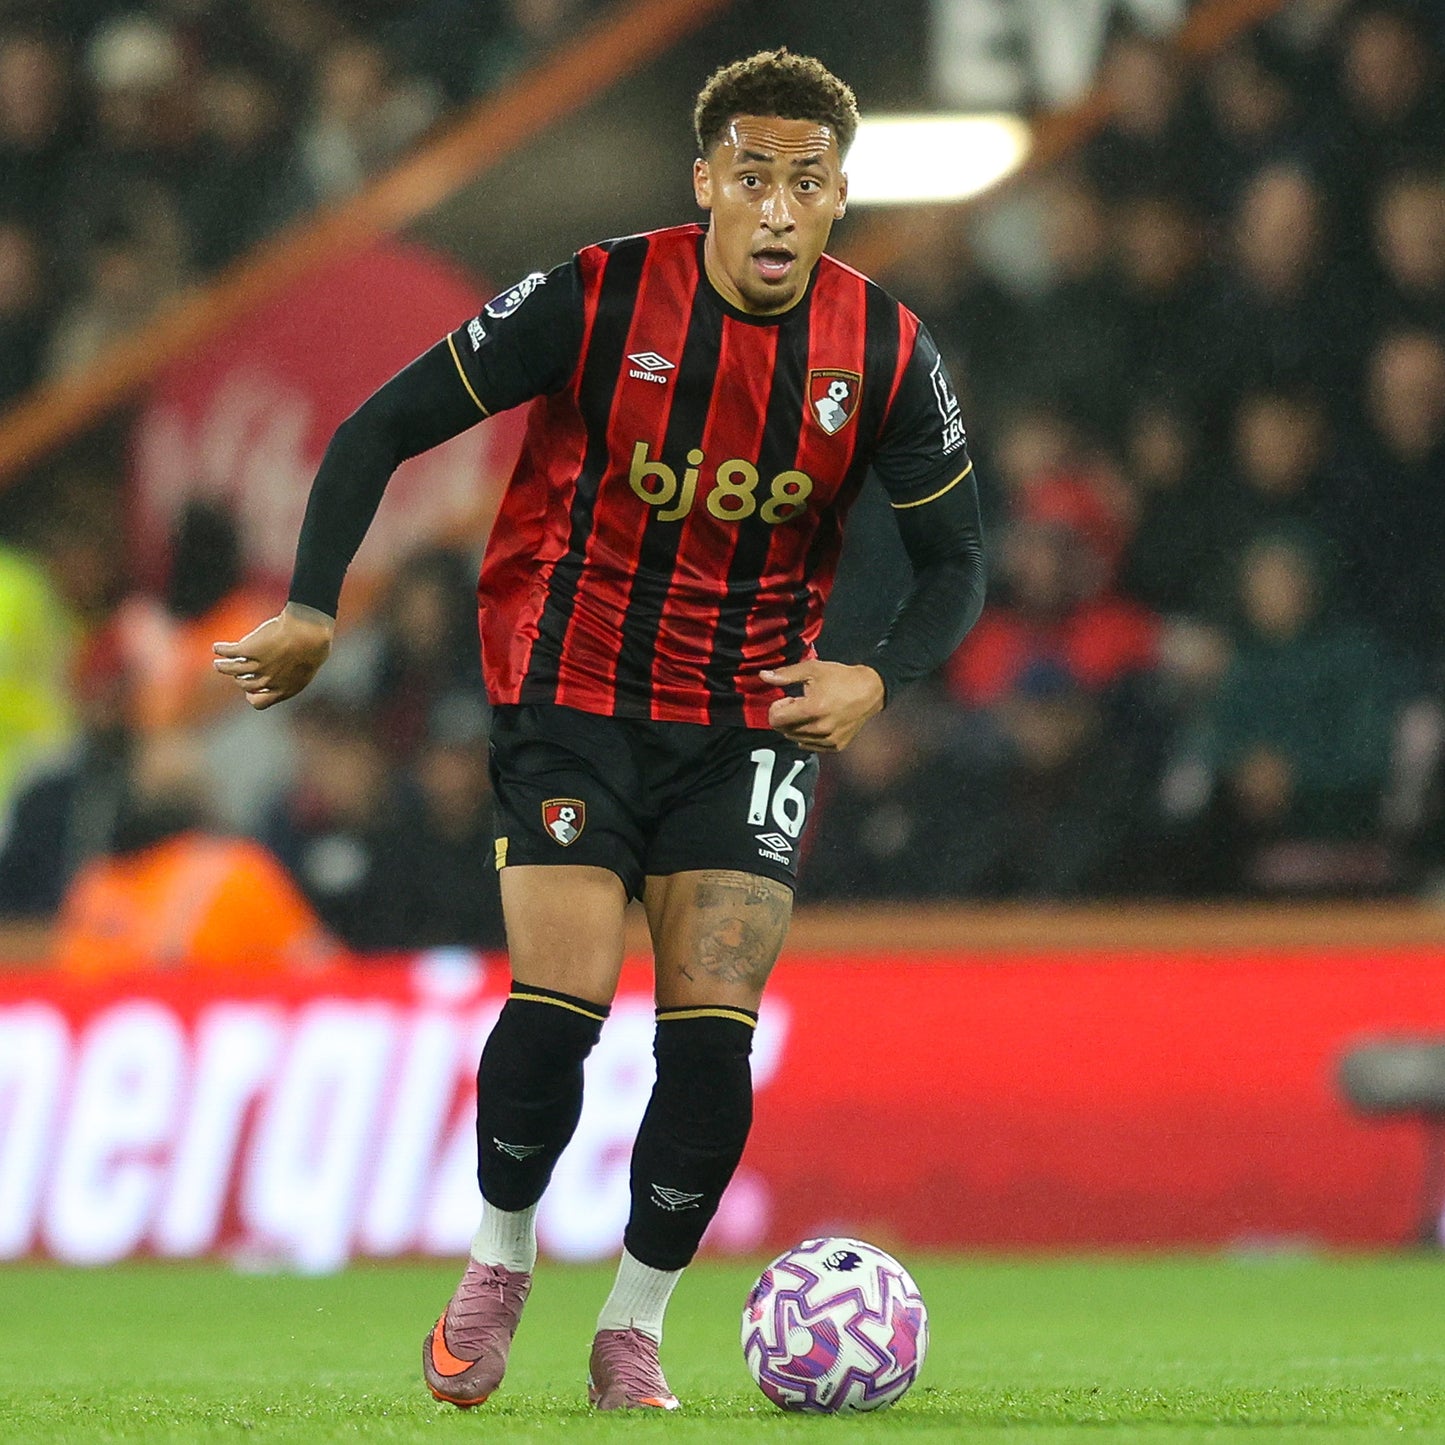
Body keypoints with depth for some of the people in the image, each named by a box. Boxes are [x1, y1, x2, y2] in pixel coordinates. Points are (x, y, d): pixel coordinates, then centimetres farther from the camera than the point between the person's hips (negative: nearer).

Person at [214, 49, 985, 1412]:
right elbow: (383, 426, -8)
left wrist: (875, 679, -16)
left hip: (752, 719, 2)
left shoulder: (886, 353, -7)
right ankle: (499, 1261, 11)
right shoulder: (597, 299, -14)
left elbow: (953, 559, 4)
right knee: (561, 1003, -15)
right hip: (571, 691, -2)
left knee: (713, 1034, -9)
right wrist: (312, 610, -17)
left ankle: (633, 1327, 8)